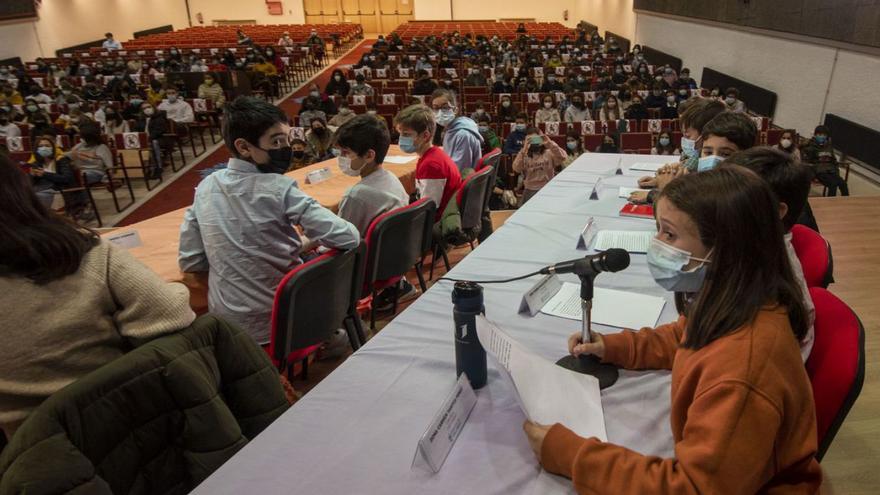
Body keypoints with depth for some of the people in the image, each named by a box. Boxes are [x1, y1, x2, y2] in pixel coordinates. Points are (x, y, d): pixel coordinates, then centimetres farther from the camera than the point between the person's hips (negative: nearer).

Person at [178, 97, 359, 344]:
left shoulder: (206, 187, -4)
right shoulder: (280, 189, -20)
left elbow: (189, 262, 1)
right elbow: (349, 238, -21)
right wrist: (304, 243, -2)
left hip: (225, 323, 5)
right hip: (281, 323, -5)